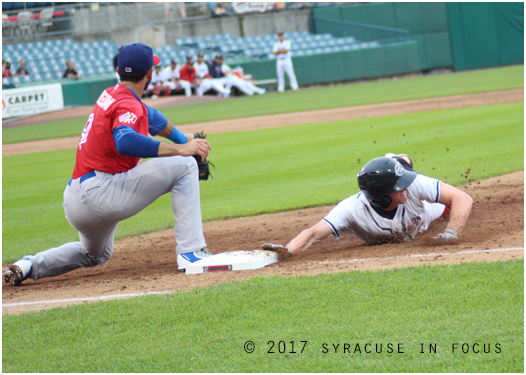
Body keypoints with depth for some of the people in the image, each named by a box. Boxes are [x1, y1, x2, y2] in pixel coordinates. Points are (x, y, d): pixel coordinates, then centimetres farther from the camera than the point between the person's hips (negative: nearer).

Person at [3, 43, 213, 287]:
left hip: (74, 199, 10)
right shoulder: (128, 105, -12)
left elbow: (150, 117, 36)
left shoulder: (110, 95, 17)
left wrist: (185, 140, 41)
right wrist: (179, 149, -34)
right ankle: (191, 253, -17)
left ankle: (31, 266, 22)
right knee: (183, 166, -9)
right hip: (99, 192, -10)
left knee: (95, 255, 39)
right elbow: (125, 142, -34)